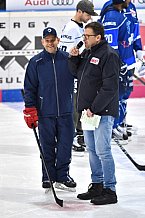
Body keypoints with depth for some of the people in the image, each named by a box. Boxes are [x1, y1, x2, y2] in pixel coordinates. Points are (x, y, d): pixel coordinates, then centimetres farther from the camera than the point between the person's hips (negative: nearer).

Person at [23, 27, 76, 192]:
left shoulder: (67, 59, 3)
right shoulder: (36, 62, 1)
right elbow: (29, 87, 3)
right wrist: (30, 109, -3)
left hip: (65, 111, 1)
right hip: (45, 112, -1)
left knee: (65, 144, 2)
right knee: (47, 147, 5)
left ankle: (62, 176, 12)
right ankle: (48, 177, 15)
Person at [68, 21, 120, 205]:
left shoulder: (109, 55, -15)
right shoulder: (86, 53, 13)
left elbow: (109, 88, -20)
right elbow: (77, 73, 22)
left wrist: (94, 108, -20)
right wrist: (74, 58, 4)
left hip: (103, 112, -9)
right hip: (88, 110, 9)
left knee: (102, 150, -9)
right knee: (92, 149, 15)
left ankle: (110, 190, -4)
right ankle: (97, 185, 26)